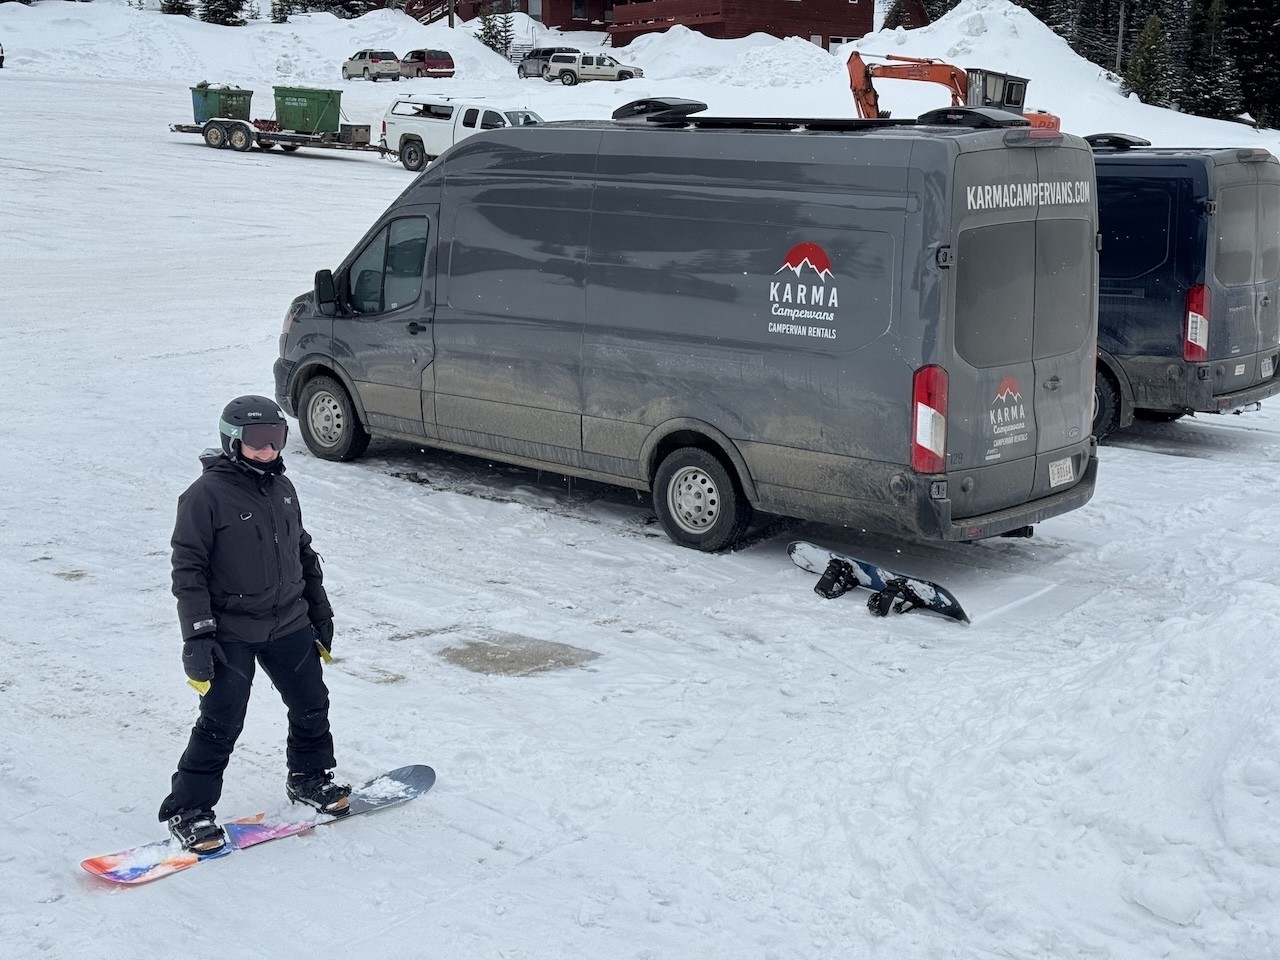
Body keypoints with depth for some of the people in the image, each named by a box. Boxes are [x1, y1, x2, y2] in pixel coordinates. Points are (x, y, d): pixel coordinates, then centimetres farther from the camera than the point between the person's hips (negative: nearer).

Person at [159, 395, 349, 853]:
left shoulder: (282, 487, 7)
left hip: (289, 624, 7)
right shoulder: (206, 494, -14)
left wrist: (320, 617, 19)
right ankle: (188, 812, 10)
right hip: (232, 633, -6)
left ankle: (310, 778, 39)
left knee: (312, 705, 16)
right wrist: (197, 636, -19)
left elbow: (304, 553, 18)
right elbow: (188, 569, -14)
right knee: (221, 724, -4)